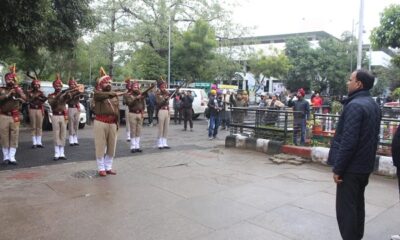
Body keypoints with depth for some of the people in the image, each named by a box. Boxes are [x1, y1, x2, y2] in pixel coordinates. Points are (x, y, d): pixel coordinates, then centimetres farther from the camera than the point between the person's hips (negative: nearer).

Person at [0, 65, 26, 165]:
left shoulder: (18, 89, 10)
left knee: (14, 137, -2)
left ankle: (12, 157, 2)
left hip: (15, 117, 1)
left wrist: (16, 87, -10)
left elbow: (24, 98, -8)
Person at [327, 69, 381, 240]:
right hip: (365, 164, 10)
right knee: (357, 203, 20)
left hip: (351, 166, -10)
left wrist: (338, 168, -19)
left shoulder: (355, 105, -20)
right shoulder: (373, 105, 10)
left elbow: (348, 141, -25)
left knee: (345, 207, 0)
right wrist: (367, 158, 22)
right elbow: (372, 137, 17)